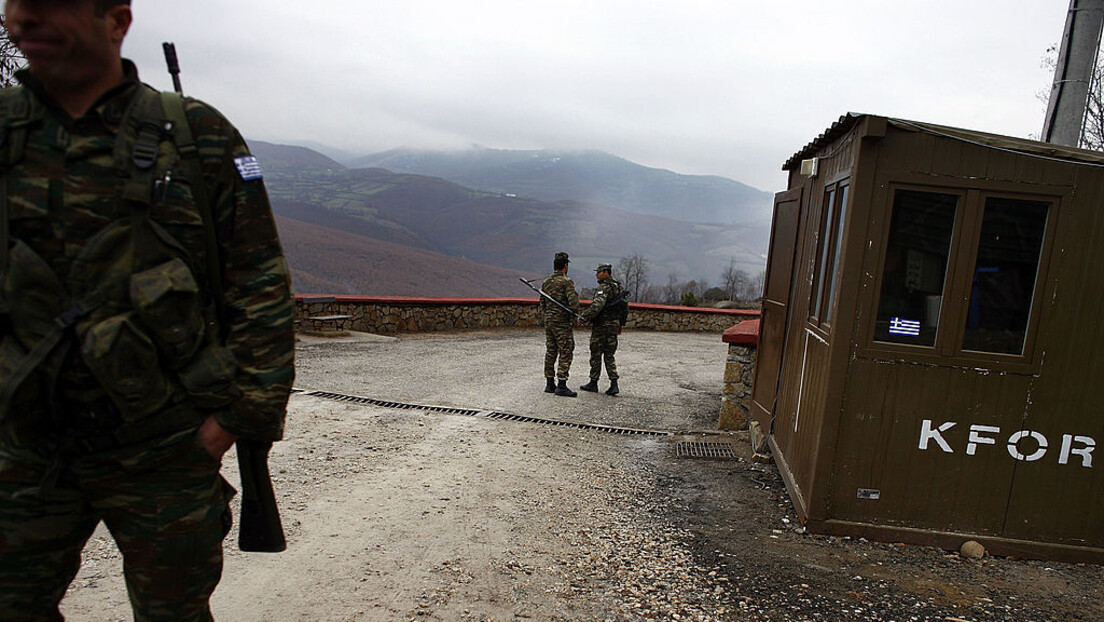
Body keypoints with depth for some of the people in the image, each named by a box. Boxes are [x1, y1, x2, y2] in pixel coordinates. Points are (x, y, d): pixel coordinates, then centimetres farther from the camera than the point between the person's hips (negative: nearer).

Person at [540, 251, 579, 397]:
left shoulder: (546, 282, 11)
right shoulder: (567, 281, -11)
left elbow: (542, 303, 16)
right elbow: (573, 302, -19)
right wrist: (574, 319, -9)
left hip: (548, 321, 8)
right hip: (562, 322, -7)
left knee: (550, 352, 12)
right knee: (566, 353, -4)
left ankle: (549, 384, 17)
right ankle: (561, 385, -8)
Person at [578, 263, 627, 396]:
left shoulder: (605, 287, -15)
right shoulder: (619, 287, 13)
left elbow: (597, 306, -27)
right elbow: (625, 308, 18)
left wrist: (583, 318, -24)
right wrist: (620, 324, 24)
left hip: (601, 325, -8)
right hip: (614, 325, 8)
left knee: (596, 355, 4)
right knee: (609, 356, 10)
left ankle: (593, 383, 12)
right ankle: (614, 384, 1)